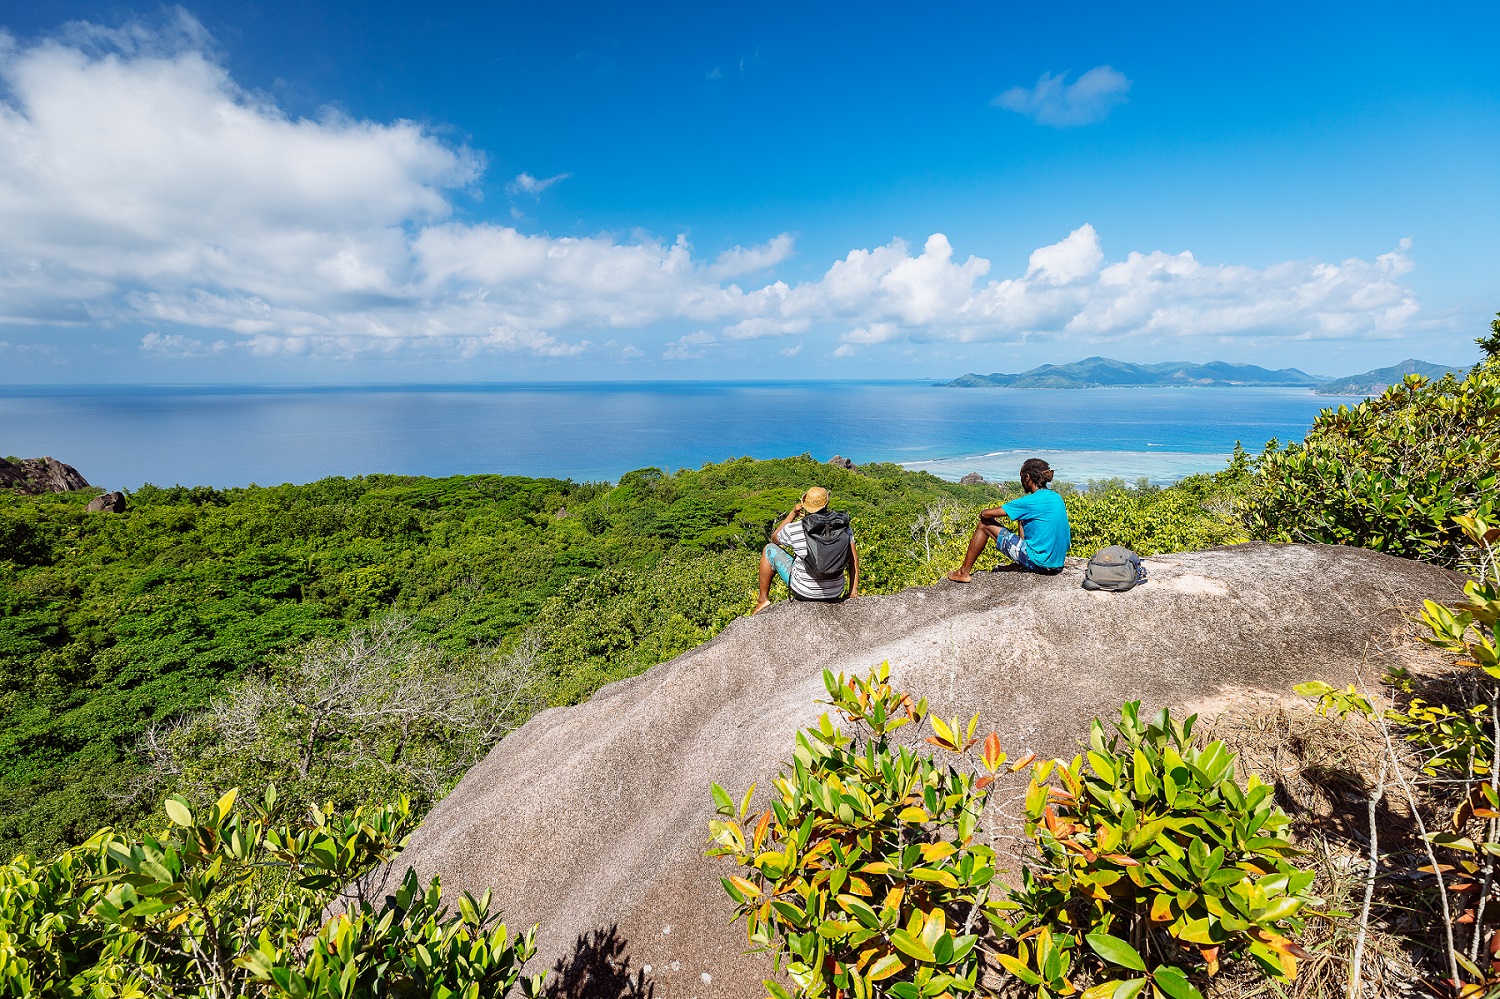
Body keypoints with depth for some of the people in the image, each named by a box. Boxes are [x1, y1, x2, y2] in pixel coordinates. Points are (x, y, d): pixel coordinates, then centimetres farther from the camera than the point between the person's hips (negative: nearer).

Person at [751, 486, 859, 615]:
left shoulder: (794, 529, -14)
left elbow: (774, 538, 9)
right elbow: (853, 558, -8)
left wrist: (792, 513, 7)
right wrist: (853, 591, -3)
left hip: (803, 592, -3)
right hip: (835, 594, 3)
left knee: (769, 550, 15)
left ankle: (763, 600, 19)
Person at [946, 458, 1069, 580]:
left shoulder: (1031, 501, -17)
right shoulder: (1057, 498, 7)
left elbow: (985, 514, -12)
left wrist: (983, 514, 9)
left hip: (1038, 563, -8)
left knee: (984, 524, 0)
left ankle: (964, 572, 9)